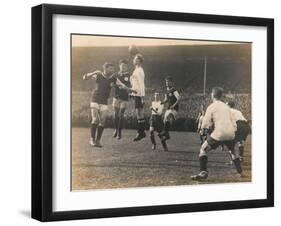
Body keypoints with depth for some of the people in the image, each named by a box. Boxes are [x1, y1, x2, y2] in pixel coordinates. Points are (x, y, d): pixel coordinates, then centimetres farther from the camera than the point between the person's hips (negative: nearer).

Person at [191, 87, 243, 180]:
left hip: (219, 133, -5)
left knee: (203, 149, 10)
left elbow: (205, 125, -1)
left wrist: (210, 123, 19)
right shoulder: (226, 107, 20)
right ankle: (240, 172, 34)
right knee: (233, 151, 32)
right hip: (230, 133, 5)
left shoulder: (211, 107, 4)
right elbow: (233, 123, 16)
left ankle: (203, 173, -5)